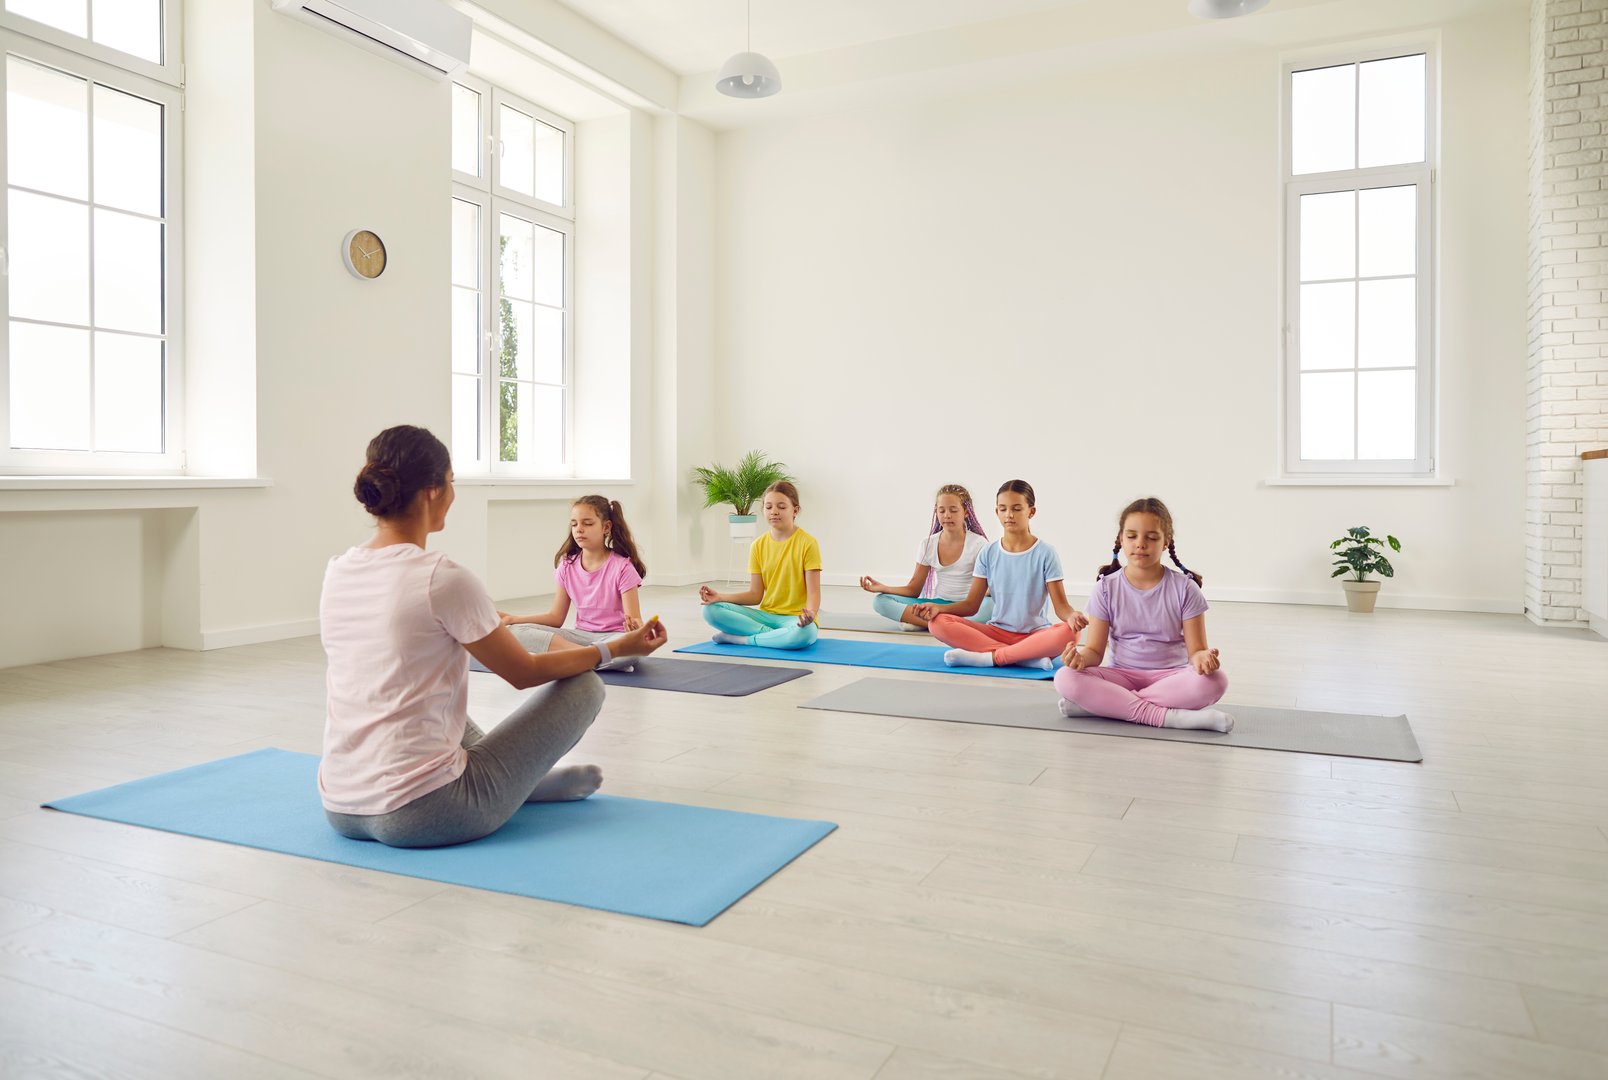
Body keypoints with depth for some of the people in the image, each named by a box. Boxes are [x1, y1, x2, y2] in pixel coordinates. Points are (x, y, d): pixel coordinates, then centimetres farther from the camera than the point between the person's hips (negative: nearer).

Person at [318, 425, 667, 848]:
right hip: (420, 816, -8)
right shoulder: (443, 579, -18)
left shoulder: (336, 572, 3)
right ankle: (523, 778, 30)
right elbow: (525, 673, -6)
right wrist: (616, 648, 9)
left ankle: (520, 777, 41)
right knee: (585, 686, 5)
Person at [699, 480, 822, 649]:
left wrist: (810, 613, -33)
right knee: (711, 610, -15)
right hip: (766, 615, 5)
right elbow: (755, 594, 5)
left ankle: (740, 639, -20)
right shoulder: (758, 546, 5)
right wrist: (720, 596, -8)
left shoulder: (807, 543, -8)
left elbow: (813, 592, -11)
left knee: (803, 633, -42)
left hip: (795, 617, -4)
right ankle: (778, 637, -18)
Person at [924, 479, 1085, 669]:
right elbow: (971, 605, 5)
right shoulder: (988, 554, 5)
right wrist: (938, 607, -14)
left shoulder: (1045, 553, -3)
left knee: (1069, 632, -36)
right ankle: (1028, 656, -29)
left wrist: (1072, 615, -31)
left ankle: (989, 657, -27)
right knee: (938, 623, -22)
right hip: (997, 631, 3)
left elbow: (1061, 606, -6)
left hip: (1036, 633, -2)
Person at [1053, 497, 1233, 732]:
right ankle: (1167, 716, -31)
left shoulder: (1184, 588, -3)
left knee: (1215, 681, -33)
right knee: (1066, 678, -28)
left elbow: (1195, 649, -4)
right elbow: (1095, 650, -2)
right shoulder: (1106, 588, -1)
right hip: (1122, 675, 0)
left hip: (1170, 676, 0)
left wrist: (1202, 658, -29)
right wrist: (1081, 656, -27)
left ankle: (1106, 704, -27)